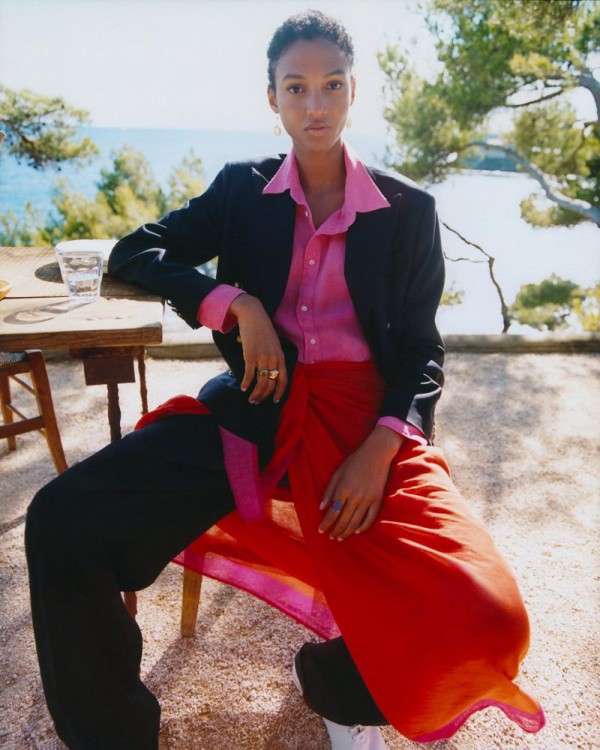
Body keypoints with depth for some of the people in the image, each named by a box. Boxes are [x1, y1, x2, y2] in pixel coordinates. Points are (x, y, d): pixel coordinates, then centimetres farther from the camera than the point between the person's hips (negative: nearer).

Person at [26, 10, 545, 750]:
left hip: (369, 418, 0)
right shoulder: (242, 190, 11)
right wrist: (238, 305, -9)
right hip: (255, 409, 1)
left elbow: (421, 349, 6)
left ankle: (332, 685, 12)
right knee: (62, 523, -21)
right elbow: (132, 254, 8)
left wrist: (380, 449, -14)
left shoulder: (408, 209, 7)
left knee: (484, 623, -23)